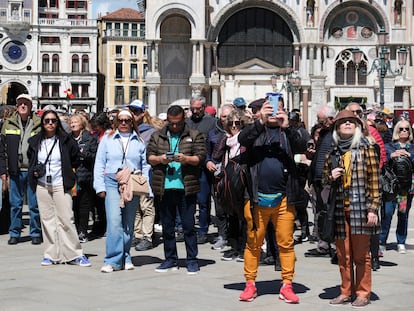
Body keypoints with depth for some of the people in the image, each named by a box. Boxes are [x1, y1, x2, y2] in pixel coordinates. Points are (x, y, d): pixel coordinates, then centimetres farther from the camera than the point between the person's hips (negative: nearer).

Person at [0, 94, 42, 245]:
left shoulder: (39, 124, -1)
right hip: (16, 171, 2)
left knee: (35, 204, 3)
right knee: (15, 204, 7)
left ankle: (36, 233, 14)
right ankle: (14, 233, 17)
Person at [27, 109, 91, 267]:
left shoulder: (65, 140, -2)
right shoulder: (35, 142, 7)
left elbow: (76, 159, 9)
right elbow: (30, 160, 23)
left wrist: (68, 173, 6)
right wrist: (34, 171, 9)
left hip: (60, 186, -3)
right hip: (42, 186, 3)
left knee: (66, 220, -6)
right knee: (47, 220, 5)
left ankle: (75, 254, 0)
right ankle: (51, 254, 11)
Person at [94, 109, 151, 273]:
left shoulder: (139, 141, 11)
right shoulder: (107, 139, 8)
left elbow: (145, 165, 9)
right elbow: (99, 164, 7)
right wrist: (100, 186, -1)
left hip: (132, 185, 2)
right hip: (112, 184, -2)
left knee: (129, 224, 7)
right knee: (114, 221, -14)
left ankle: (125, 258, 18)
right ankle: (113, 260, -12)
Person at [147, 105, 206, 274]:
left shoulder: (194, 136, 5)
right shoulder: (157, 136, 12)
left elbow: (201, 157, -2)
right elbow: (149, 156, 10)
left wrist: (186, 159, -19)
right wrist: (159, 159, -11)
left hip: (186, 188, -3)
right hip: (164, 188, 3)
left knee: (188, 225, 0)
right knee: (167, 226, 10)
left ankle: (192, 260, 8)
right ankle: (170, 259, 20)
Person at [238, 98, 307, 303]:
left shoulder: (288, 132, 8)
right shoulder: (255, 130, 7)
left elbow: (301, 147, -8)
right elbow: (242, 139, -13)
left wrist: (286, 128, -23)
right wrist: (260, 122, -26)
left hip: (283, 198, 1)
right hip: (258, 198, -1)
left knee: (286, 243, 3)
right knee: (253, 243, 6)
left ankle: (287, 286, 9)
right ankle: (250, 284, 13)